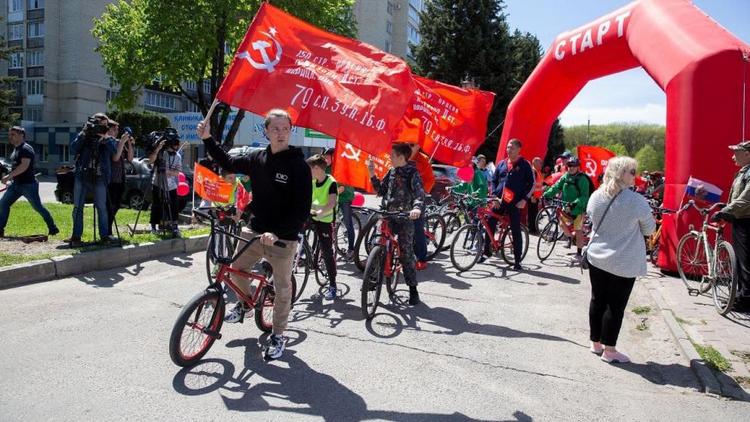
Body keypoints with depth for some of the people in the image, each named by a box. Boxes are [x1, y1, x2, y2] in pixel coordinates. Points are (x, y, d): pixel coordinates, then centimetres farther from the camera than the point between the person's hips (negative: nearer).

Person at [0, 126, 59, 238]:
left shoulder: (26, 149, -14)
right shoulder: (15, 149, 15)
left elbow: (24, 166, -25)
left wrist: (9, 176, -24)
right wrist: (11, 178, 17)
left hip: (28, 184, -9)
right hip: (16, 184, 9)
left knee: (38, 207, -3)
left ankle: (53, 229, 7)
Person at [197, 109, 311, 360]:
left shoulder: (298, 165, -13)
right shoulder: (258, 158, 3)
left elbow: (302, 210, -17)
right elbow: (229, 164, 18)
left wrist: (277, 233, -26)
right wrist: (207, 139, 9)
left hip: (282, 238, -5)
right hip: (254, 231, 5)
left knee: (282, 287, 6)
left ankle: (277, 336, 24)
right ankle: (246, 301, 43)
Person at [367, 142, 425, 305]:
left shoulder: (413, 174, -8)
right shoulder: (391, 172, 11)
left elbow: (419, 193, -20)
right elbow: (381, 190, 13)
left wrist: (417, 208, -40)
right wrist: (372, 175, 2)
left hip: (404, 219, -6)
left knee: (406, 254, -2)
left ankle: (413, 290, 8)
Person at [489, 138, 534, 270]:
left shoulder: (524, 165, 1)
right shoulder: (501, 164, 12)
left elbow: (531, 183, 0)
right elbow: (494, 180, 17)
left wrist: (524, 199, -9)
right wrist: (494, 194, 2)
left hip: (515, 203, -4)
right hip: (498, 200, 4)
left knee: (516, 231, -2)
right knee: (490, 225, 2)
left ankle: (517, 261, 4)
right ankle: (486, 251, 20)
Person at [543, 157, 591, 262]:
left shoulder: (582, 179, -13)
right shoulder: (566, 176, 4)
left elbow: (584, 196, -20)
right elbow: (557, 187, -3)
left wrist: (575, 203, -35)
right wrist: (546, 194, -18)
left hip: (578, 208, -6)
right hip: (566, 206, 6)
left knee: (578, 230, -1)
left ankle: (579, 253, 8)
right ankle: (570, 238, 32)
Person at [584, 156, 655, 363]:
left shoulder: (596, 196, -2)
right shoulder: (637, 201, -17)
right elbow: (649, 230, -3)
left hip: (597, 257, 5)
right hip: (625, 263, -5)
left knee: (597, 300, 15)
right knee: (615, 306, 5)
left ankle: (595, 343, 27)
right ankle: (609, 350, 14)